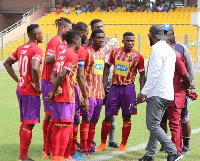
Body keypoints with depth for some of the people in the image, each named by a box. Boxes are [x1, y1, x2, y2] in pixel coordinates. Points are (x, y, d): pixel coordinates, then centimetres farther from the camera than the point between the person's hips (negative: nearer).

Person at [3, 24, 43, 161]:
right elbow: (35, 69, -32)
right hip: (31, 92, -8)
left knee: (24, 122, 16)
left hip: (21, 89, 8)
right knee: (29, 124, -2)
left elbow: (7, 63, 17)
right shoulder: (36, 50, -16)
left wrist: (18, 80, 14)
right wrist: (38, 86, -18)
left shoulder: (21, 48, 9)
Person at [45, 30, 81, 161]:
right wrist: (54, 92, -8)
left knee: (57, 125, 12)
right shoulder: (73, 56, -12)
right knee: (67, 125, -4)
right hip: (67, 96, -8)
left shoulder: (61, 47, 11)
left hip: (57, 95, 8)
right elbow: (61, 75, -19)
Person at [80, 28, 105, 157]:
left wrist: (103, 89, 17)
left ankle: (90, 146, 15)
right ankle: (84, 149, -5)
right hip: (89, 92, -7)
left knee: (94, 121, 9)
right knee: (86, 120, -7)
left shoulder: (102, 54, 14)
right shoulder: (87, 52, -8)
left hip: (99, 92, 7)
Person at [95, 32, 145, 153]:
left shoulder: (138, 56, -3)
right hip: (114, 87, 2)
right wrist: (104, 81, 3)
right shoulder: (115, 52, 4)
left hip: (128, 88, -2)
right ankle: (103, 143, 13)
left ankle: (123, 145, 13)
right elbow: (108, 66, 14)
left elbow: (142, 75, 2)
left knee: (127, 117, 3)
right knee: (108, 116, 2)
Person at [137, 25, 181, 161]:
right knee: (155, 125, 13)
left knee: (153, 125, -10)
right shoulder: (170, 50, 18)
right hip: (168, 94, 10)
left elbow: (154, 72, -20)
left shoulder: (157, 49, -12)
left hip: (157, 93, -10)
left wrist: (144, 92, -18)